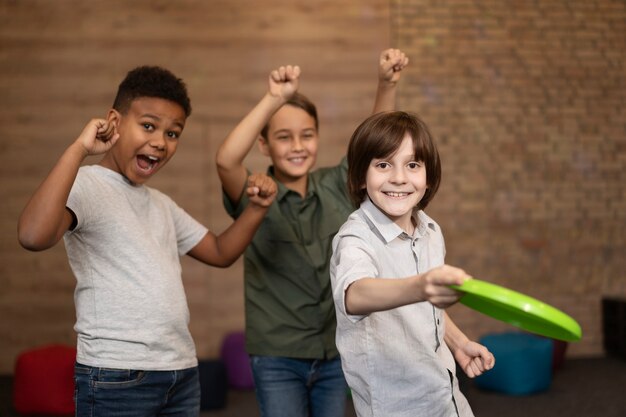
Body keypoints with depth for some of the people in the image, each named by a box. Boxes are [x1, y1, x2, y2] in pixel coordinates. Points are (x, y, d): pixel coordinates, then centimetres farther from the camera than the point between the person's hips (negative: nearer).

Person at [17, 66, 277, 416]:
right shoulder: (86, 186, -8)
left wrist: (257, 208, 5)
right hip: (116, 377, -7)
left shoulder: (162, 204, 17)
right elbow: (33, 236, -27)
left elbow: (220, 252, 22)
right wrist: (78, 150, -25)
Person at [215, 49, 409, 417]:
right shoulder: (255, 197, -10)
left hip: (335, 354, 4)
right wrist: (273, 100, -37)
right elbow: (226, 161, -29)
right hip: (278, 358, -3)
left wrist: (388, 83, -21)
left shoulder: (335, 187, 1)